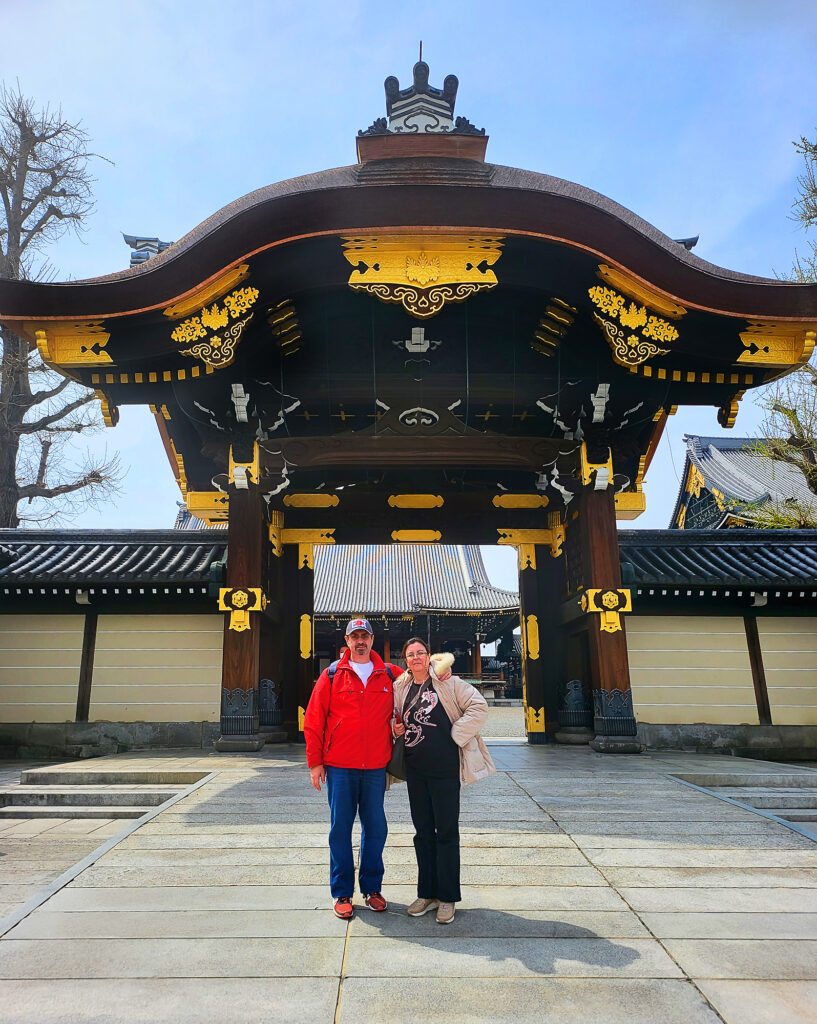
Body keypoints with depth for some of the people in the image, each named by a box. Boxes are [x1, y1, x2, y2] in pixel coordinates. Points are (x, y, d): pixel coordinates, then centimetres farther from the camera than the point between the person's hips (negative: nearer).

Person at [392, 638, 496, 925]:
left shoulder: (446, 682, -8)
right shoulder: (402, 688, 8)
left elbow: (478, 706, -12)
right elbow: (398, 721, 24)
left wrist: (456, 736, -13)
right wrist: (396, 729, 2)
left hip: (445, 768, -5)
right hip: (415, 769, 5)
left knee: (446, 833, 3)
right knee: (423, 832, 13)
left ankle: (447, 898, 15)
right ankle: (427, 893, 26)